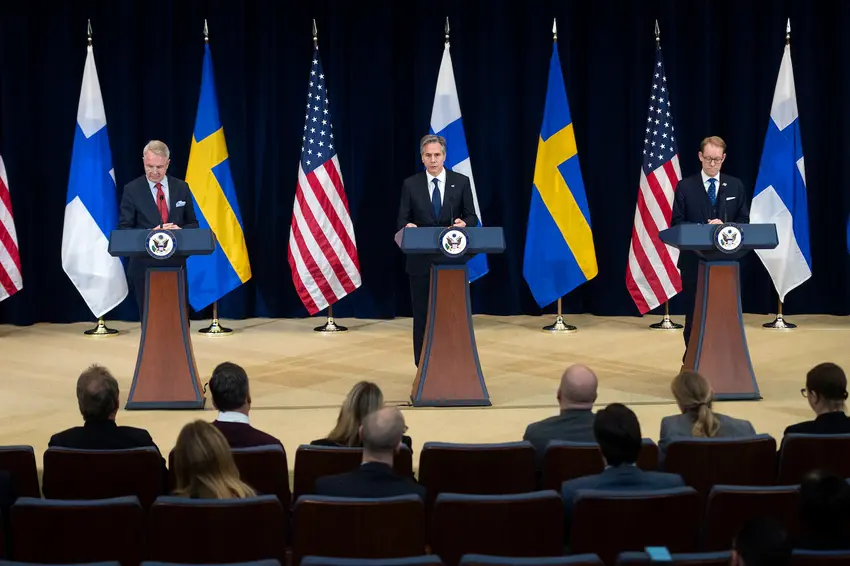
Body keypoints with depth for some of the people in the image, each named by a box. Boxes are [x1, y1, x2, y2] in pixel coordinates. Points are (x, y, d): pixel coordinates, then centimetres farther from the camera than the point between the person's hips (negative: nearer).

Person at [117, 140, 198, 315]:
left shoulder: (181, 188, 9)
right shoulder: (132, 190, 0)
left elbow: (193, 223, 13)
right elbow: (124, 228, -2)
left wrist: (181, 230, -10)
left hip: (175, 263, 2)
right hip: (144, 266, -2)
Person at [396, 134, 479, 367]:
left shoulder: (461, 182, 2)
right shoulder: (411, 184, 1)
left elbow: (472, 217, 3)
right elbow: (401, 220, -1)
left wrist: (464, 223, -19)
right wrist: (407, 226, -24)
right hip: (421, 260, 0)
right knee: (422, 315, 3)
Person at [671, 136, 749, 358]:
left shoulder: (736, 186, 8)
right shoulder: (685, 187, 1)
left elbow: (744, 221, 5)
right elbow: (677, 223, -3)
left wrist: (724, 227, -15)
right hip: (694, 260, -1)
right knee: (694, 314, 5)